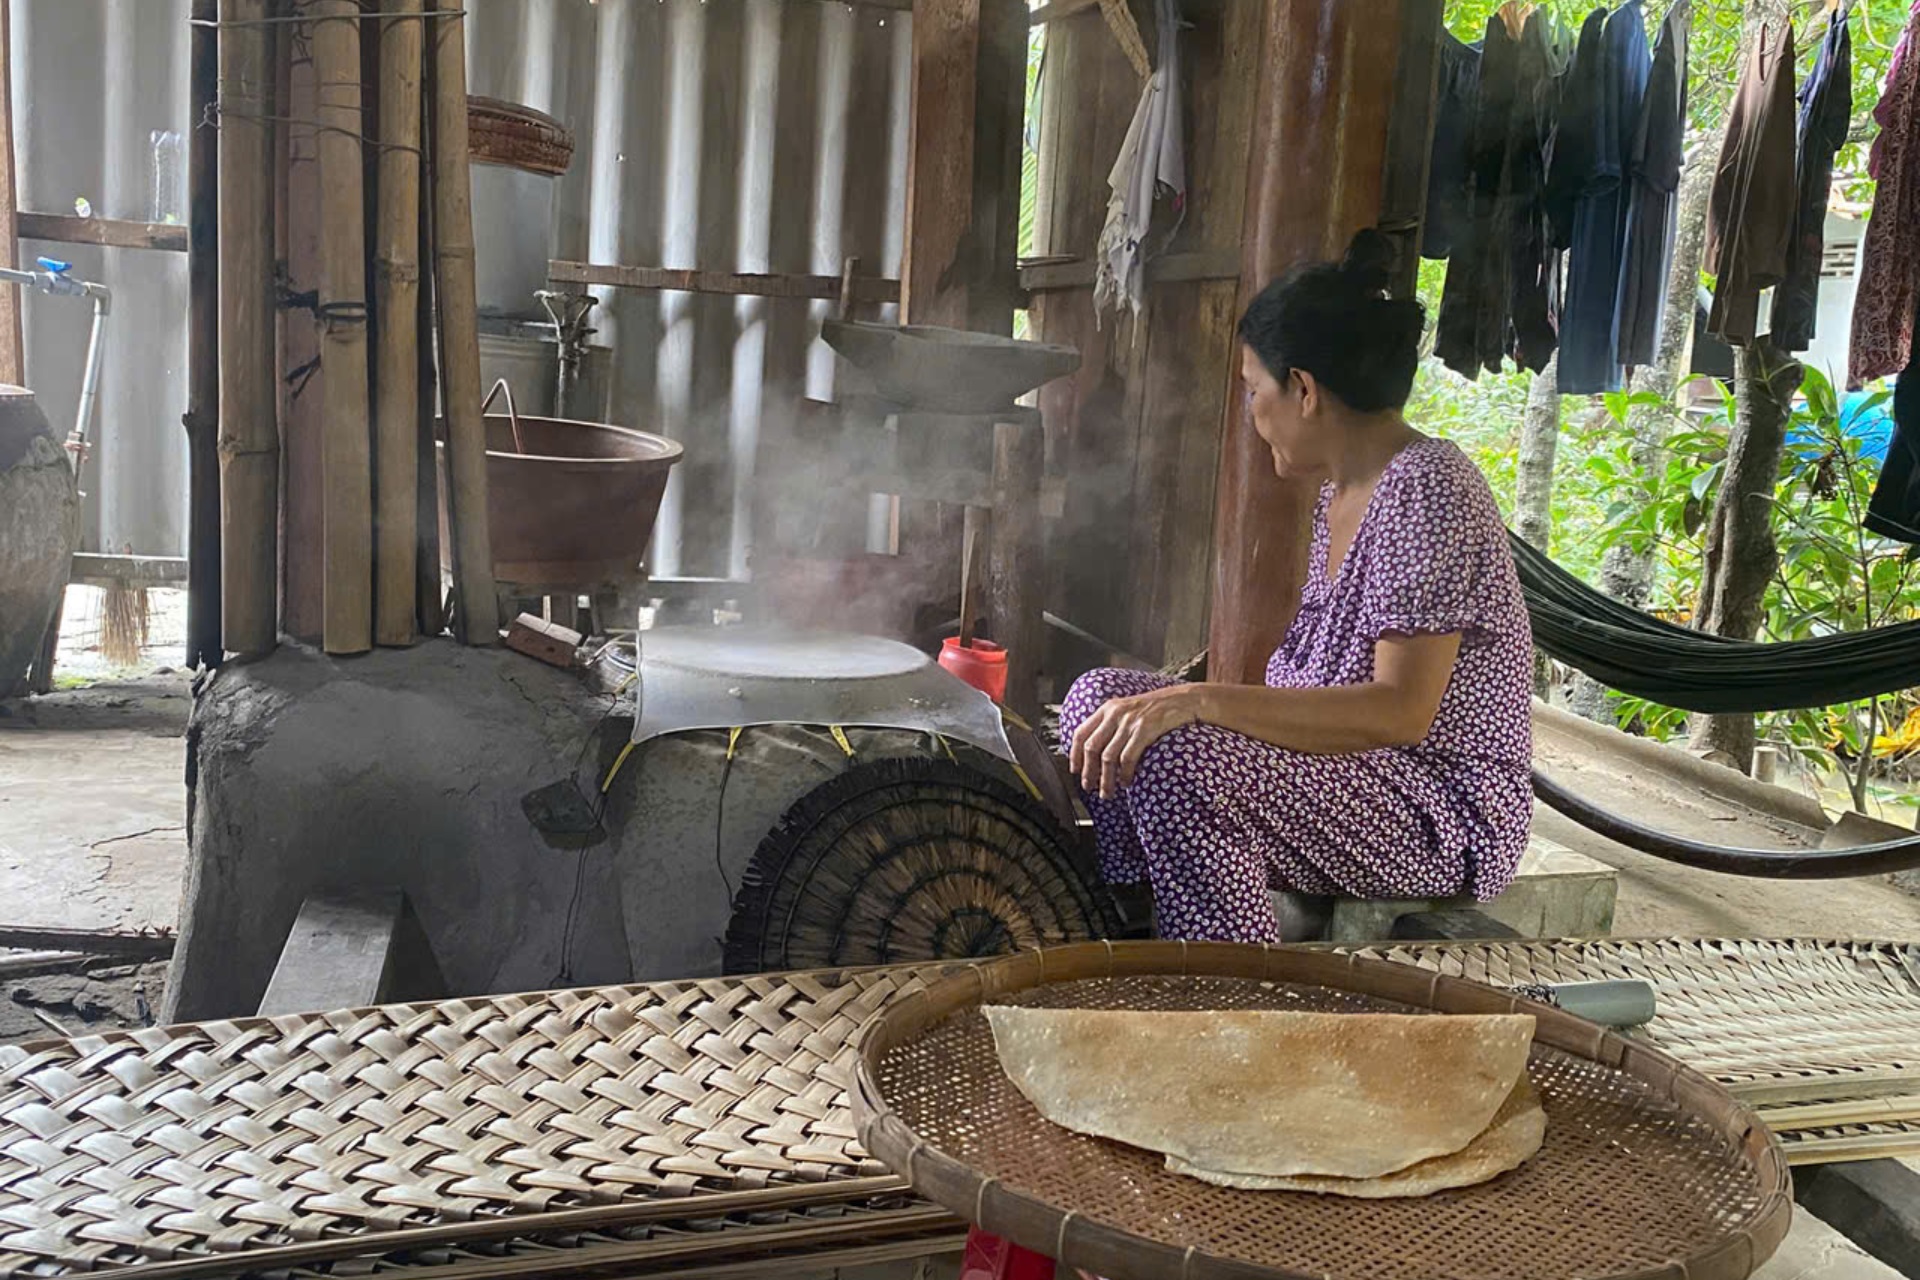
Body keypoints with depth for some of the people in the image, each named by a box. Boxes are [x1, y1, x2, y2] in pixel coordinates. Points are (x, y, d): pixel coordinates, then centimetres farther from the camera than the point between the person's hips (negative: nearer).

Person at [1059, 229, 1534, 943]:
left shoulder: (1427, 489, -18)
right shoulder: (1342, 489, 12)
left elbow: (1400, 711, -27)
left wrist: (1199, 703, -33)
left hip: (1446, 815, -10)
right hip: (1345, 772, 10)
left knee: (1175, 760, -32)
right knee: (1098, 702, 0)